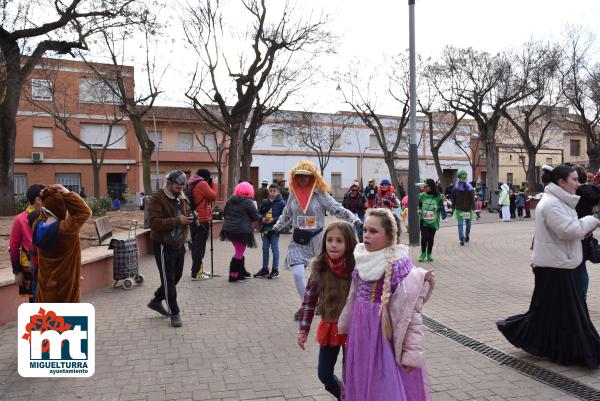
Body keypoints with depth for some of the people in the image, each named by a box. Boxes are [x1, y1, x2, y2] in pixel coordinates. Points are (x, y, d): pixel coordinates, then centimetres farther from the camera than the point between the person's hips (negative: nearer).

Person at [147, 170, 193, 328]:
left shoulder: (183, 198, 8)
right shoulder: (157, 198, -15)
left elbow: (187, 215, 20)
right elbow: (154, 222, -24)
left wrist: (190, 219, -5)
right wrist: (177, 221, -29)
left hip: (179, 245, 8)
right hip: (163, 245, -8)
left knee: (176, 277, 18)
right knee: (169, 279, 0)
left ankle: (156, 301, 39)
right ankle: (174, 313, 12)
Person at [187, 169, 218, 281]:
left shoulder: (191, 184, 14)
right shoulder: (202, 184, -13)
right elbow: (213, 196, -11)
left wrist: (210, 185, 12)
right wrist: (213, 184, 1)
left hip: (193, 219, 9)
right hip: (202, 220, -9)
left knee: (195, 245, 16)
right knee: (200, 247, -6)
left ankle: (198, 269, 27)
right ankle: (196, 274, -5)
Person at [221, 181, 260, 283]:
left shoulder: (230, 200, 10)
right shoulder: (248, 202, -10)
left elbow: (225, 213, 15)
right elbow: (255, 217, -7)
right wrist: (261, 218, 14)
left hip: (229, 229, 7)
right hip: (242, 230, -7)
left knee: (239, 251, 20)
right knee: (239, 252, 1)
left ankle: (242, 272, 30)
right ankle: (233, 276, 4)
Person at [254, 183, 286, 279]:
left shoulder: (281, 203, -6)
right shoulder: (265, 202, 9)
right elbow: (259, 213, 14)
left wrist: (274, 219, -19)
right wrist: (262, 218, -6)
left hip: (275, 229, -5)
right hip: (265, 229, 5)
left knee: (275, 249, 2)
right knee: (265, 249, 12)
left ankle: (275, 270, 11)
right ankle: (265, 269, 23)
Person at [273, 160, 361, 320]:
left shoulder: (320, 194, -8)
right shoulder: (293, 194, 3)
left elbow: (338, 209, -13)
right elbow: (286, 214, 18)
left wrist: (354, 219, -24)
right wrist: (277, 226, 15)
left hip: (317, 237, -2)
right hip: (298, 239, 2)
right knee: (297, 273, -8)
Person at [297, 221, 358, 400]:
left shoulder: (357, 267, -18)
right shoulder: (319, 267, -9)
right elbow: (309, 299, -1)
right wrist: (303, 330, 0)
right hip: (328, 327, 4)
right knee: (324, 374, 16)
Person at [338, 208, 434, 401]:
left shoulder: (400, 265, -18)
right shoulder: (362, 261, 0)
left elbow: (411, 313, -16)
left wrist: (412, 352, -15)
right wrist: (344, 327, 21)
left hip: (385, 334, -6)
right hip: (361, 334, 6)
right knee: (362, 385, 18)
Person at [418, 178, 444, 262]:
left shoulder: (438, 196, -1)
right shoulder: (422, 195, 2)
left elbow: (442, 207, -1)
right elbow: (418, 205, 12)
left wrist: (438, 208, -21)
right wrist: (420, 211, -7)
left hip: (433, 221, 0)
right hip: (424, 221, 0)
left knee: (431, 238, 6)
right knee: (424, 237, -7)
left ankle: (429, 254, 21)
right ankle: (423, 253, 12)